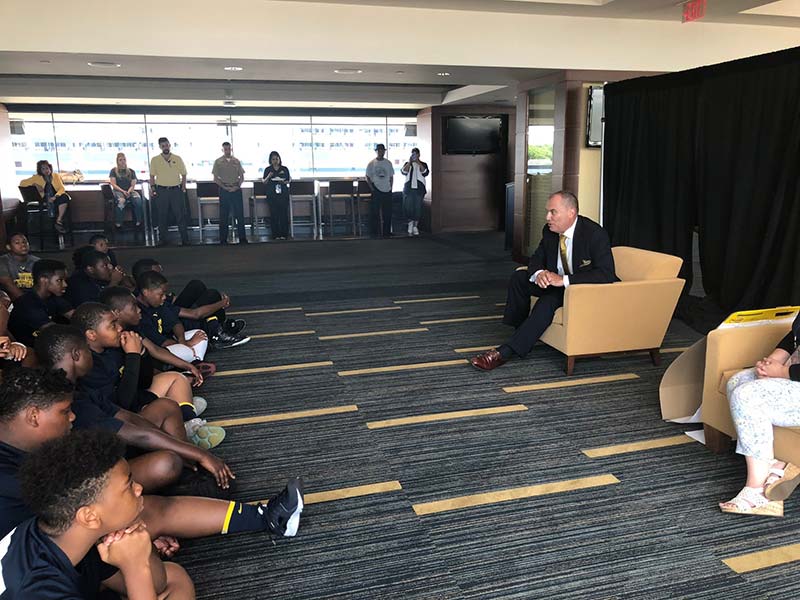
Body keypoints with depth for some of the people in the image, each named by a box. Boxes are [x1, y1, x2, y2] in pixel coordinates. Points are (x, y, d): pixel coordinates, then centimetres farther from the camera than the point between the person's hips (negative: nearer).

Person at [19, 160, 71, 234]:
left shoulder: (56, 176, 9)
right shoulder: (37, 178, 9)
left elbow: (62, 188, -3)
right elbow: (22, 183, 9)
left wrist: (55, 196, -22)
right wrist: (35, 184, -7)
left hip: (58, 196, 0)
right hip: (46, 197, 0)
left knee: (64, 197, -35)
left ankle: (58, 221, -34)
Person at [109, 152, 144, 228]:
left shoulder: (131, 172, 17)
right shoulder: (114, 171, 12)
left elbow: (133, 185, 8)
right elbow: (113, 184, 2)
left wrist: (128, 192, -12)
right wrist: (123, 191, -13)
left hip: (129, 191, 2)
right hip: (118, 191, -2)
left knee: (138, 199, -33)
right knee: (121, 201, -39)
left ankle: (139, 221, -26)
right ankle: (118, 223, -33)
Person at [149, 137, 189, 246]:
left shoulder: (177, 159, 4)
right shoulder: (155, 160, 4)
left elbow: (183, 174, 10)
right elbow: (152, 176, 8)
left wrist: (183, 187, 0)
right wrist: (153, 189, -2)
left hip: (176, 190, 0)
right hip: (161, 191, 0)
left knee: (180, 214, -1)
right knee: (162, 216, 5)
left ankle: (185, 239, 4)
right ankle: (162, 239, 13)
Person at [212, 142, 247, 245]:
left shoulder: (236, 161, 9)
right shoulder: (218, 162, 4)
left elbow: (241, 176, 9)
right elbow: (215, 178, 1)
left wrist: (237, 186, -7)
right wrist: (225, 187, -10)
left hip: (236, 189, 1)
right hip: (224, 190, -1)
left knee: (240, 214, 1)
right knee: (223, 215, 2)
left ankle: (242, 238, 6)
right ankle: (223, 239, 8)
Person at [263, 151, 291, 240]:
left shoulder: (284, 169, 7)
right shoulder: (268, 170, 6)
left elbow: (289, 180, 11)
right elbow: (264, 182, 6)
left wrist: (284, 182, -10)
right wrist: (268, 177, -13)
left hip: (283, 194, 0)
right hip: (272, 195, 0)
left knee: (284, 214, -3)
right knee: (273, 214, -2)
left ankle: (284, 234, 4)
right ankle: (275, 234, 3)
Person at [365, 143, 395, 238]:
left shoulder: (388, 163, 9)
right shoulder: (372, 163, 0)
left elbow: (391, 177, 13)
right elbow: (368, 177, 1)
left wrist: (391, 187, 4)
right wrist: (372, 188, -7)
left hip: (387, 191, 3)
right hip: (376, 190, -3)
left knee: (387, 213, 5)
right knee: (375, 212, -2)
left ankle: (387, 232, 13)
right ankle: (375, 232, 4)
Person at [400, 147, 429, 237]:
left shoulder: (423, 164, 12)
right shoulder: (407, 164, 13)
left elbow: (425, 172, -9)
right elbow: (403, 171, -6)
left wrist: (418, 162, -12)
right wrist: (410, 162, -11)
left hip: (419, 189, 0)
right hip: (408, 188, 0)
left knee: (418, 208, -1)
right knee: (408, 207, -7)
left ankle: (415, 226, 10)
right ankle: (411, 224, 8)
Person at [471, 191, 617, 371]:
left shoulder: (595, 234, -22)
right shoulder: (550, 231, -3)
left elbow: (607, 274, -29)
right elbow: (536, 259, 7)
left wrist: (564, 280, -35)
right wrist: (539, 273, -20)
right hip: (557, 282, 7)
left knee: (548, 300, -32)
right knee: (519, 277, -9)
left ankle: (506, 351, -31)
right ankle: (519, 330, -2)